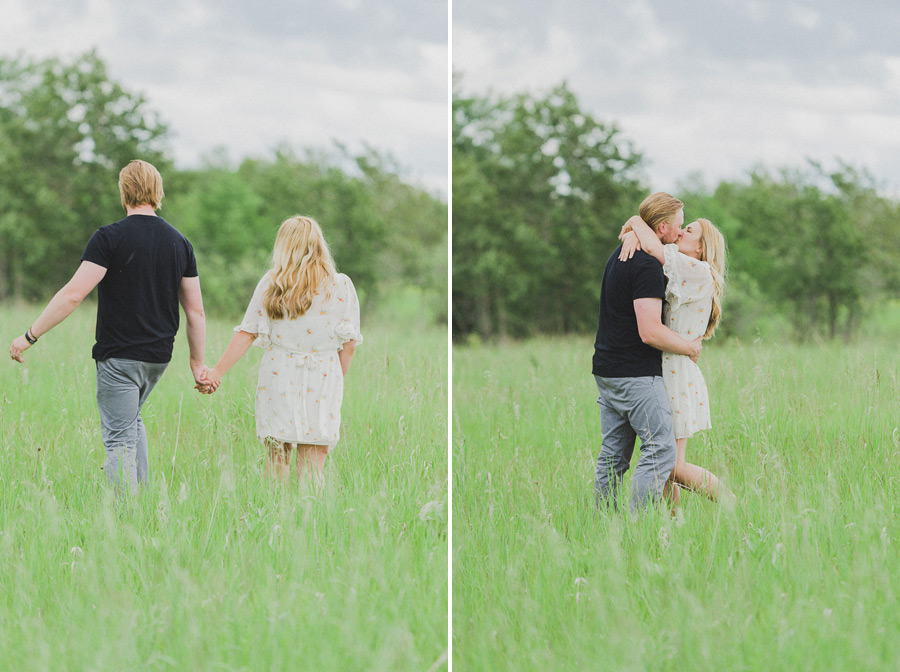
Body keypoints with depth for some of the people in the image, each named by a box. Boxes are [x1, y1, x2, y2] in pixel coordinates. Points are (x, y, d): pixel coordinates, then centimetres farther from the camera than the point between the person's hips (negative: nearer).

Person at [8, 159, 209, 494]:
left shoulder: (109, 238, -11)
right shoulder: (179, 243, 5)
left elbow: (73, 294, -18)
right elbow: (195, 310, 7)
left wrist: (30, 336, -11)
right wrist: (198, 362, 16)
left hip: (119, 356, -6)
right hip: (159, 356, 6)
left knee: (119, 438, -3)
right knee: (131, 418, 27)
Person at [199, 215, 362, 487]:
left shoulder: (271, 283, 2)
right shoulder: (340, 286, 0)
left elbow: (247, 334, -1)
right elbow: (349, 344, 0)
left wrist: (217, 372, 3)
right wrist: (337, 383, 11)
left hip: (278, 376, 1)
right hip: (322, 382, -1)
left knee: (276, 459, 9)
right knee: (311, 467, 1)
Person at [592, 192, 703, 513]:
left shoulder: (619, 255, 15)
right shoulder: (647, 267, -17)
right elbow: (650, 332, -21)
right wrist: (690, 347, -7)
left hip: (606, 370, 10)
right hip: (636, 376, -10)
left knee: (612, 456, 10)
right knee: (661, 450, -9)